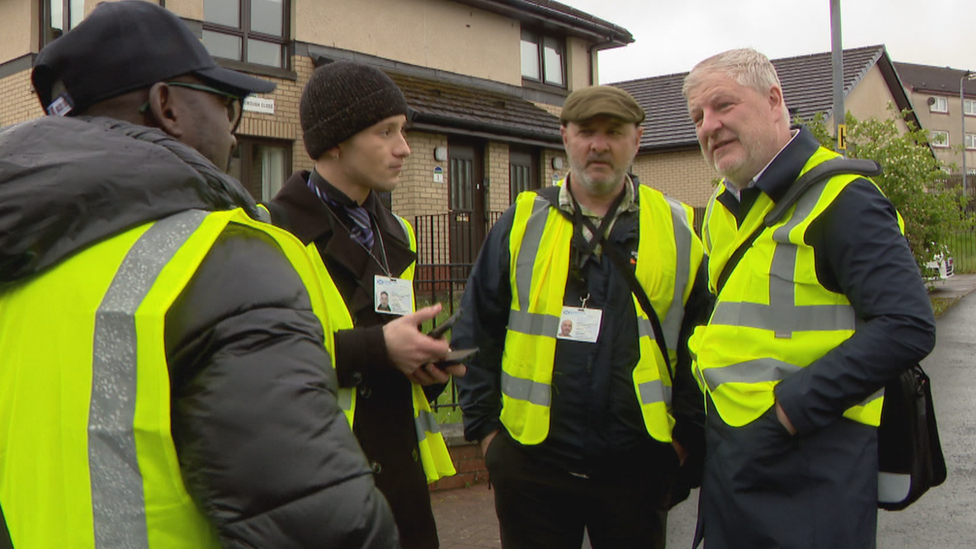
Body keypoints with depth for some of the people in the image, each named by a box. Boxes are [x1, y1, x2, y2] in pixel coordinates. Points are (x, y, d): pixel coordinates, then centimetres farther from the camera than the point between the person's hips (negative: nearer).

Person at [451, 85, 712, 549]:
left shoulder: (678, 230, 3)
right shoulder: (521, 224, 2)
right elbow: (475, 334, 5)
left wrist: (687, 436, 2)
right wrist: (485, 428, 1)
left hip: (637, 465, 1)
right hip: (531, 463, 0)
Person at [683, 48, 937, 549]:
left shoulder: (840, 198, -14)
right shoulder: (721, 209, 12)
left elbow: (907, 328, -21)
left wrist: (794, 406, -21)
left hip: (813, 464, -7)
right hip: (726, 461, 8)